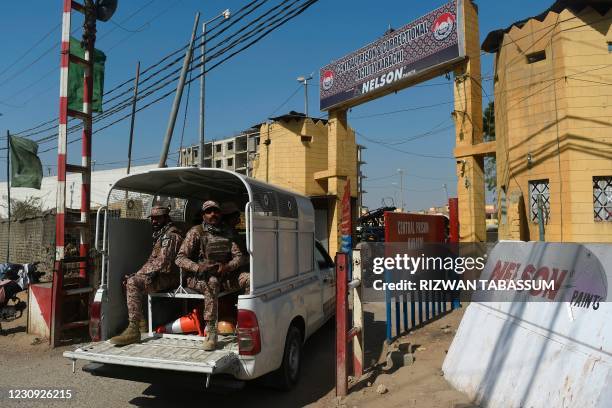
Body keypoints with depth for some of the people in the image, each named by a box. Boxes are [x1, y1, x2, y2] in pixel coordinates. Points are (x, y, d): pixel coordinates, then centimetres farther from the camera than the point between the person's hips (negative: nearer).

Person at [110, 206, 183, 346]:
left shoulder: (171, 235, -12)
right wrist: (137, 274, 11)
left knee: (133, 283, -25)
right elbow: (153, 260, 24)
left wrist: (140, 273, -16)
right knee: (130, 280, 15)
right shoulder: (160, 234, 22)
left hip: (168, 276, -11)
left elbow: (163, 261, -22)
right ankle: (140, 320, 12)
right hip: (161, 275, 11)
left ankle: (133, 330, -27)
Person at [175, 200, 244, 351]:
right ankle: (210, 331, -38)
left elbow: (238, 256, 8)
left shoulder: (226, 234, 13)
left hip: (221, 276, 4)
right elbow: (180, 258, -5)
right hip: (197, 277, -4)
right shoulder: (196, 232, -1)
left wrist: (227, 266, -14)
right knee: (211, 283, -38)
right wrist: (199, 268, -23)